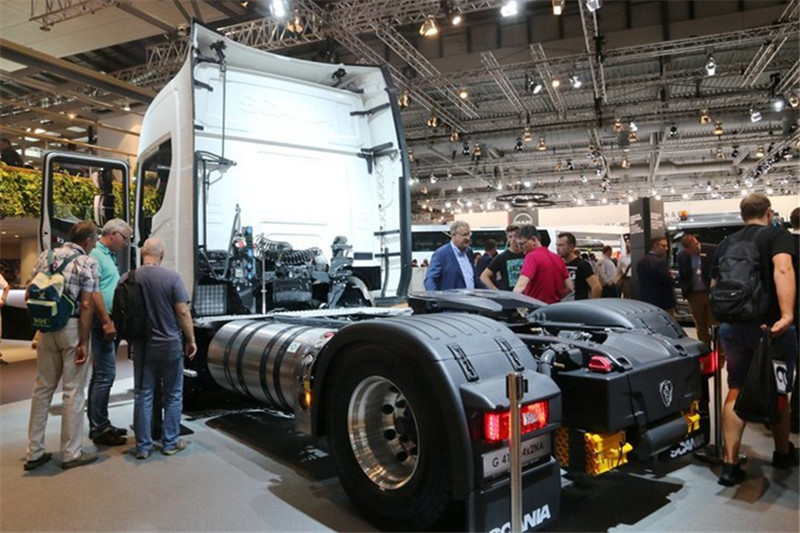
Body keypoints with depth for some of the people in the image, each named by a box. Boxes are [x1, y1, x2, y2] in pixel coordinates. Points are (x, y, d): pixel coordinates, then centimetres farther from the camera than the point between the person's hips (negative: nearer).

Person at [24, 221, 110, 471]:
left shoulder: (46, 256, 10)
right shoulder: (87, 263, -8)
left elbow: (29, 294, 10)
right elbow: (87, 305, -13)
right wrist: (84, 343, -11)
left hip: (47, 328, 6)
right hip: (72, 328, -6)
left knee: (42, 388, 13)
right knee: (73, 391, 2)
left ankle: (35, 452, 19)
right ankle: (71, 453, 9)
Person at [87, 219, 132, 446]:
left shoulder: (108, 255, 18)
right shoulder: (95, 255, -12)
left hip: (110, 323, 10)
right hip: (102, 324, -10)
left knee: (101, 374, 14)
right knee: (105, 374, -7)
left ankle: (101, 425, 23)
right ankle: (99, 429, 1)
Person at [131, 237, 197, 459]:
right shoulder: (171, 277, -14)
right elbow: (183, 312, -13)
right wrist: (191, 340, -2)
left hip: (142, 346, 3)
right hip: (170, 344, -2)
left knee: (143, 395, 11)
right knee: (173, 395, 11)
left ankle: (143, 446, 15)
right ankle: (170, 442, 18)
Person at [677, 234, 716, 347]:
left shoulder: (712, 250, -9)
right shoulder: (682, 256, 1)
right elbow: (681, 277, 10)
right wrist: (685, 291, 1)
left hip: (712, 293, -3)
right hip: (694, 295, 3)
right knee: (701, 327, 11)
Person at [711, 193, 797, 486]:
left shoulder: (725, 245, 13)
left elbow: (715, 288, 14)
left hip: (732, 327, 4)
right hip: (771, 327, -3)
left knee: (736, 391, 11)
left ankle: (730, 464, 6)